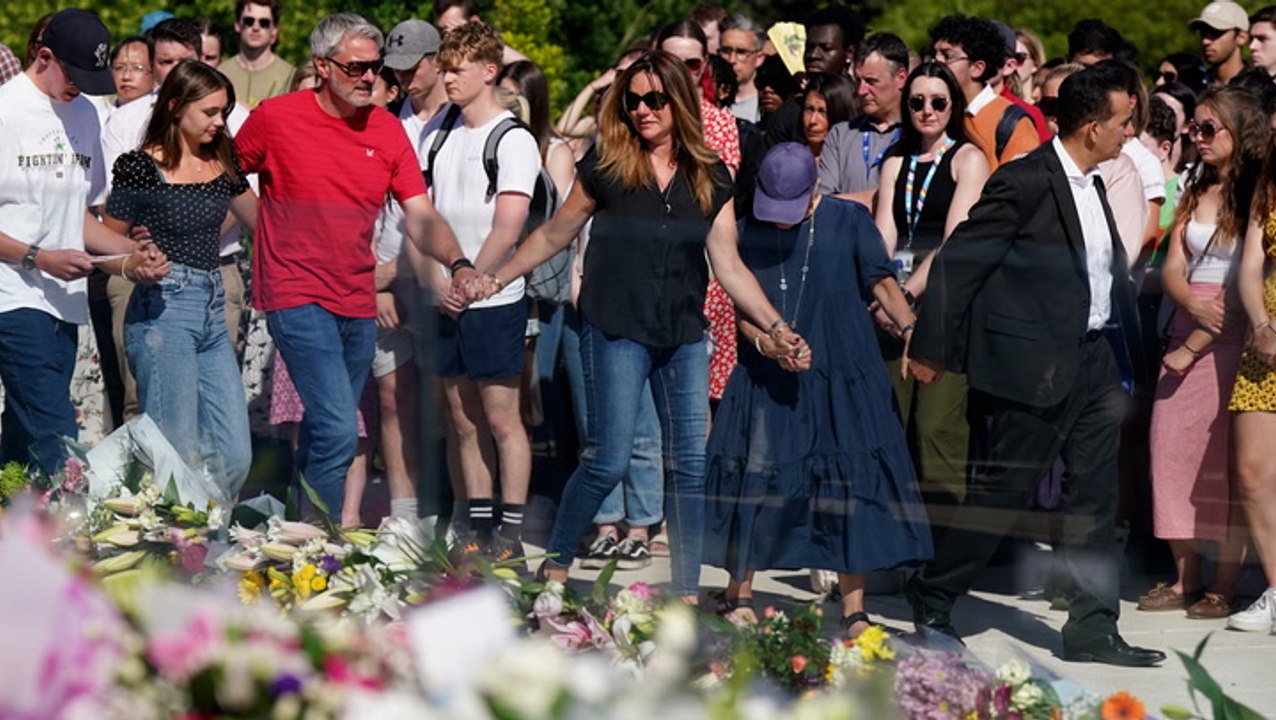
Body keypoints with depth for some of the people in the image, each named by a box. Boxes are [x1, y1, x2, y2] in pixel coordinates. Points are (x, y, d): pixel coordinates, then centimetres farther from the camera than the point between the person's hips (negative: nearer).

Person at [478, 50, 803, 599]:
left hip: (684, 336, 3)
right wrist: (495, 279, 4)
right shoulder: (607, 165, -3)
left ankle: (687, 591, 8)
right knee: (609, 459, -7)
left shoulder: (709, 178, 4)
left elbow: (729, 267, 3)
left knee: (691, 463, 1)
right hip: (617, 330, -3)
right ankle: (554, 565, 11)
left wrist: (776, 326, -6)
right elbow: (554, 235, 6)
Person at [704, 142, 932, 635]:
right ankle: (739, 595, 18)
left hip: (843, 377, -1)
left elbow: (881, 281, -4)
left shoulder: (849, 221, 1)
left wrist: (909, 328, -19)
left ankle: (854, 610, 2)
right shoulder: (747, 233, 4)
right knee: (753, 480, 1)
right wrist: (767, 342, -17)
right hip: (766, 379, 1)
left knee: (851, 483, -3)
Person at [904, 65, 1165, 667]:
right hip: (1033, 363, -8)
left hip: (1091, 359, 8)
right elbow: (958, 261, -14)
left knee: (1095, 495, 6)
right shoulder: (1025, 183, -15)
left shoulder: (1092, 184, 12)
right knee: (1004, 489, 0)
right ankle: (932, 595, 17)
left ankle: (1093, 631, 10)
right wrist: (932, 348, -12)